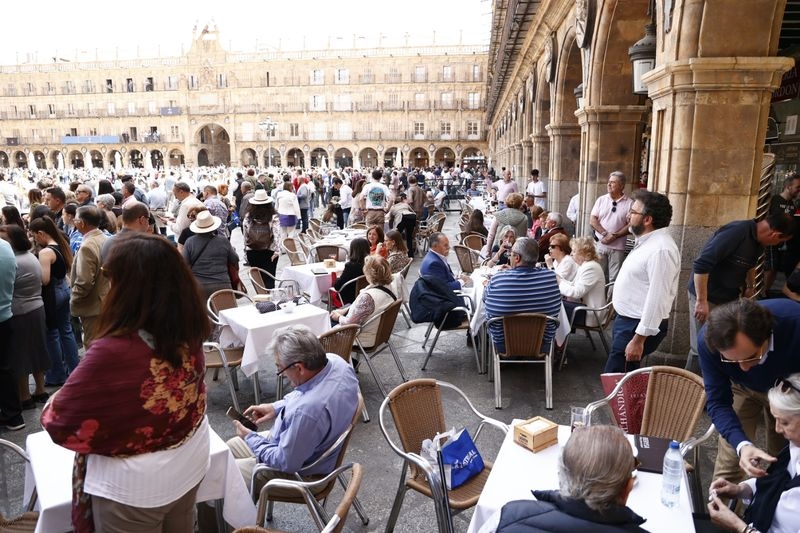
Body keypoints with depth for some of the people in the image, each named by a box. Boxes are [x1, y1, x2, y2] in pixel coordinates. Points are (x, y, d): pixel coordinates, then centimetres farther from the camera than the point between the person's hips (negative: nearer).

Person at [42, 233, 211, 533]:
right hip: (190, 463, 6)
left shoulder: (115, 351, -32)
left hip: (134, 486, -5)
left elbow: (61, 423, -19)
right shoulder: (188, 331, -12)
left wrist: (50, 405, 4)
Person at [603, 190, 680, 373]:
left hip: (639, 326, -10)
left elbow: (657, 300, -26)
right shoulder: (647, 241, 11)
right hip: (627, 320, 10)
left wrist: (639, 339, -25)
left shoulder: (661, 250, -23)